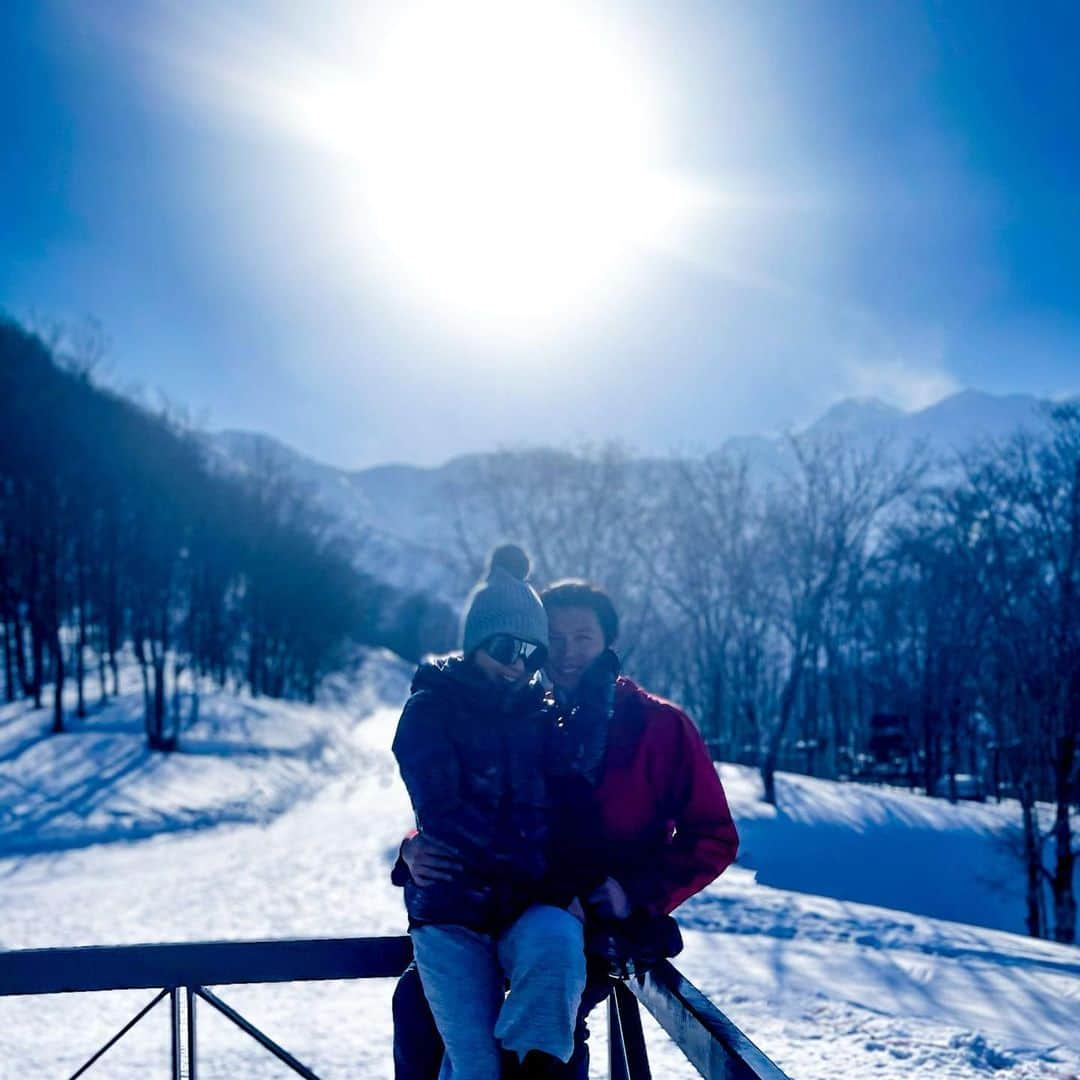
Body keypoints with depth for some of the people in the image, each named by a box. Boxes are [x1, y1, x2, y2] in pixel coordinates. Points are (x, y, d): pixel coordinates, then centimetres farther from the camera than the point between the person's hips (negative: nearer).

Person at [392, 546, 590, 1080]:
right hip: (451, 914, -2)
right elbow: (442, 813, -11)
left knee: (555, 940, -33)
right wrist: (537, 868, -16)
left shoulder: (542, 716, 12)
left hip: (529, 910, 2)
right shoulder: (431, 709, 2)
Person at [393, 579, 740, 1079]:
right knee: (419, 992, -17)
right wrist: (418, 851, -15)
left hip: (609, 926, -4)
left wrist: (636, 893, -16)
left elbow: (713, 837, -2)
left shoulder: (659, 727, -1)